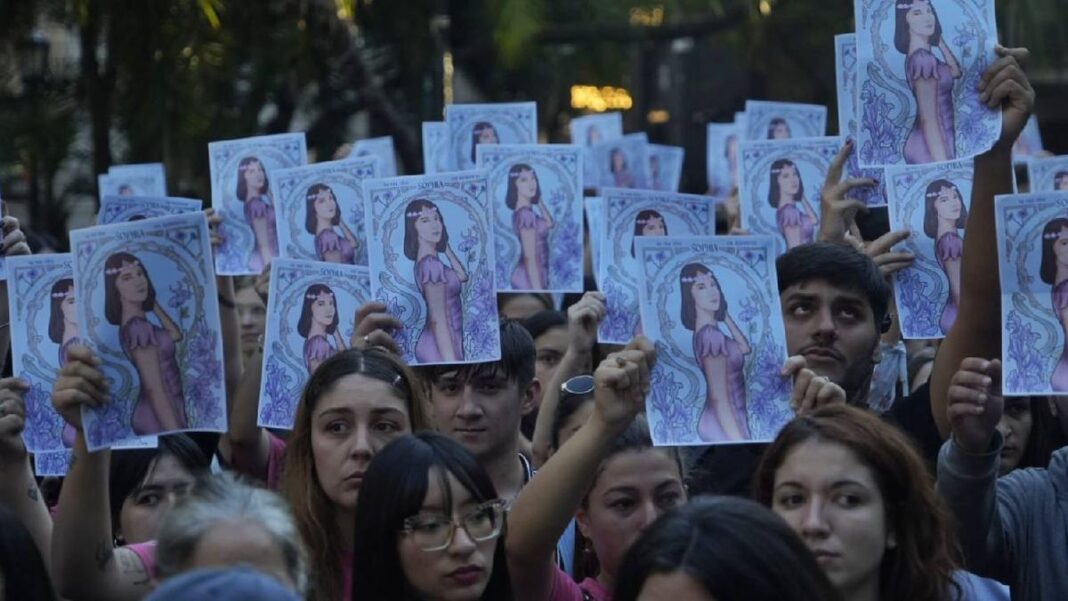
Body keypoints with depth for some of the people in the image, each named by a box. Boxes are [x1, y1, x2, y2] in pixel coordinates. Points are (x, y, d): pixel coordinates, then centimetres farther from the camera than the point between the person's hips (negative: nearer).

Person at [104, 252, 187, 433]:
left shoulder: (137, 323, 9)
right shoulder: (139, 328, -19)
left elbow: (175, 335, 21)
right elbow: (154, 388, -23)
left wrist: (153, 302, 15)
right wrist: (176, 433, -25)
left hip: (166, 412, 10)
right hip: (161, 418, -10)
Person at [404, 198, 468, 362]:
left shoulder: (429, 261, 11)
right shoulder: (432, 265, -17)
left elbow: (462, 276, 24)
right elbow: (438, 320, -20)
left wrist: (446, 247, 17)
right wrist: (451, 361, -22)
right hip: (441, 348, -10)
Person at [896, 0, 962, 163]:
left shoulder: (920, 55, 10)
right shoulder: (924, 59, -18)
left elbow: (955, 72, 23)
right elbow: (928, 119, -22)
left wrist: (939, 40, 13)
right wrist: (943, 163, -23)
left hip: (934, 146, 10)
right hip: (932, 150, -10)